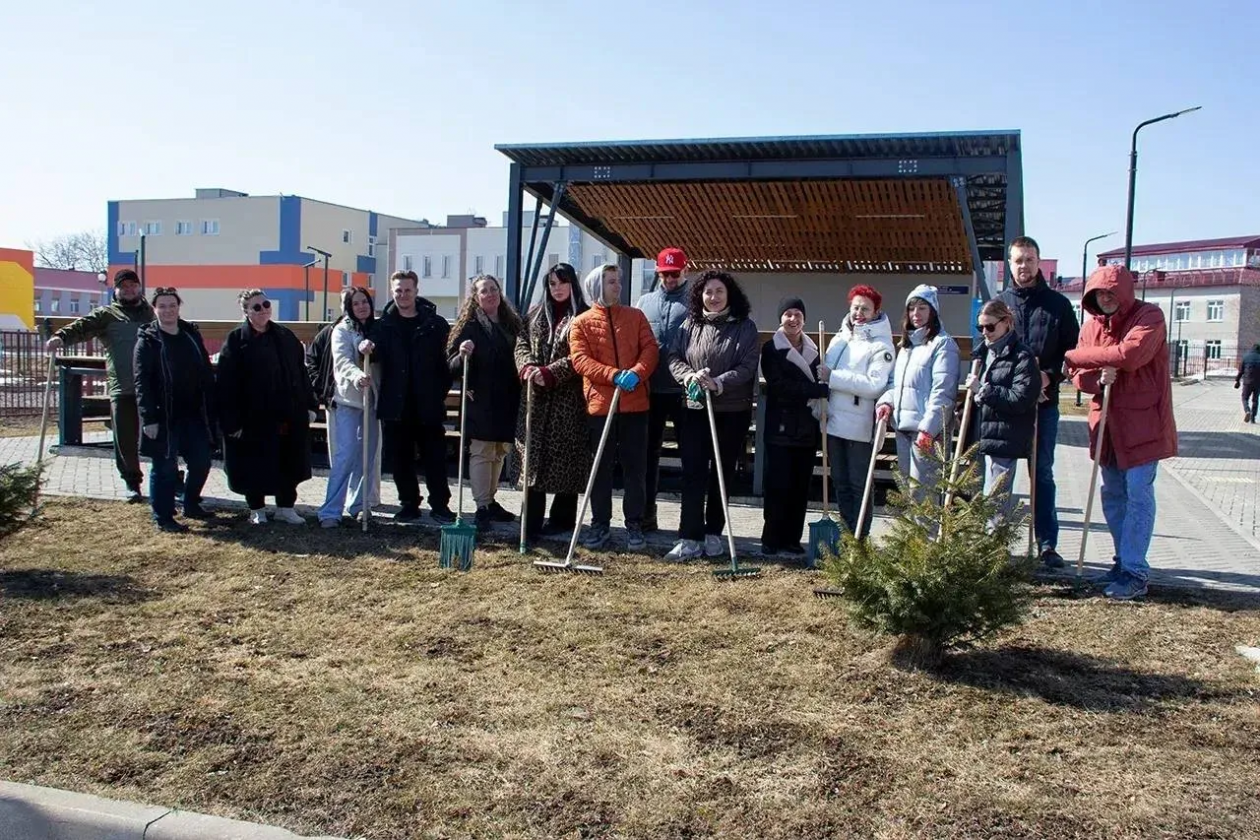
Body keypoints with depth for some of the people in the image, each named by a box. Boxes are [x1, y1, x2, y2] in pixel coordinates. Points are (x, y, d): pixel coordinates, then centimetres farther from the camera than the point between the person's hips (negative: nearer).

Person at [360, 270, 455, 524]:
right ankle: (409, 504, 20)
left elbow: (448, 358, 0)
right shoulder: (383, 325, 7)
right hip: (395, 405, 2)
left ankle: (440, 504, 12)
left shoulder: (436, 324, 2)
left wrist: (442, 390, -12)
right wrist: (366, 347, -24)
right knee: (401, 459, 8)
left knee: (435, 456, 2)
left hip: (428, 405, -2)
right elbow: (375, 353, -3)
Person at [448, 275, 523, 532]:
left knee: (499, 452, 14)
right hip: (480, 402, -6)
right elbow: (452, 365, -7)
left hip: (507, 402, 6)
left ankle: (491, 501, 27)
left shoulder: (511, 323, 9)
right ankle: (482, 508, 1)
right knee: (481, 452, -2)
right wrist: (463, 355, -28)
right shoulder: (470, 326, -5)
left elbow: (518, 358, 16)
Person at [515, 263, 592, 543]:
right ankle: (531, 522, 2)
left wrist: (549, 373, -19)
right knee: (534, 455, 0)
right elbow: (521, 344, 8)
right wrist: (529, 367, -12)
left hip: (568, 397, -4)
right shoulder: (536, 314, 17)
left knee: (565, 457, -1)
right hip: (536, 397, 4)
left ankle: (563, 519, 11)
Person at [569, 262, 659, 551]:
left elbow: (651, 348, 2)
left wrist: (636, 373, -18)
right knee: (601, 467, 6)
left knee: (635, 466, 5)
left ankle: (634, 524, 14)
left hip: (635, 403, 1)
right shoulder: (581, 323, 5)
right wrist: (615, 375, -20)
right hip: (600, 403, -1)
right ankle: (600, 524, 16)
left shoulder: (635, 316, 11)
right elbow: (580, 360, -7)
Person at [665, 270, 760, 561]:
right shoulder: (690, 325, 7)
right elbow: (674, 357, 3)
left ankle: (714, 534, 21)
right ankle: (690, 538, 0)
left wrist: (718, 383, -23)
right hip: (694, 410, 2)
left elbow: (747, 367, -9)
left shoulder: (745, 327, -1)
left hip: (732, 413, -2)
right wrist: (689, 376, -17)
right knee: (692, 473, -2)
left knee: (722, 474, 8)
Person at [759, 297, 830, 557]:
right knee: (778, 485, -5)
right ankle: (771, 540, 3)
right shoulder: (771, 348, 0)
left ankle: (792, 540, 13)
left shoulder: (813, 350, 15)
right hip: (780, 428, -4)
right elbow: (779, 385, -12)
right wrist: (818, 389, -16)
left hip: (807, 429, 4)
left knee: (800, 487, 5)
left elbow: (822, 381, 17)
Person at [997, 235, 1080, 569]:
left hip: (1044, 402, 0)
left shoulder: (1058, 304, 5)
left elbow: (1073, 351, 3)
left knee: (1042, 473, 6)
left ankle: (1047, 544, 11)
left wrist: (1049, 375, -14)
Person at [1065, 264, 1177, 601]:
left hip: (1142, 421, -7)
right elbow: (1078, 375, 7)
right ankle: (1125, 560, 25)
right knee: (1113, 494, 12)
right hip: (1107, 421, 7)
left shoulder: (1149, 316, -10)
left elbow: (1131, 354, -28)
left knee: (1138, 494, -7)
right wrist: (1097, 377, -17)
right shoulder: (1092, 325, 8)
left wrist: (1076, 356, -18)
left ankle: (1135, 573, -5)